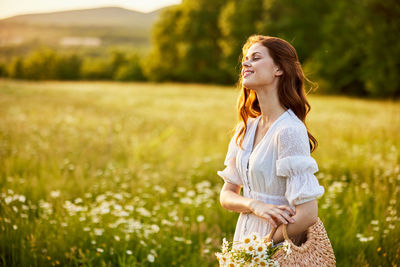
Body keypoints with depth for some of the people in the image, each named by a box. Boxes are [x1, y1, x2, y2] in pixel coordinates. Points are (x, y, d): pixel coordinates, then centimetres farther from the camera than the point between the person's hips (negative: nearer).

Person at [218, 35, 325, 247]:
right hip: (244, 238, 6)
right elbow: (226, 195, 5)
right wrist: (254, 205, -15)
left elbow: (308, 214, -22)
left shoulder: (289, 130, -20)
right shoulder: (246, 128, 1)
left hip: (277, 250, -6)